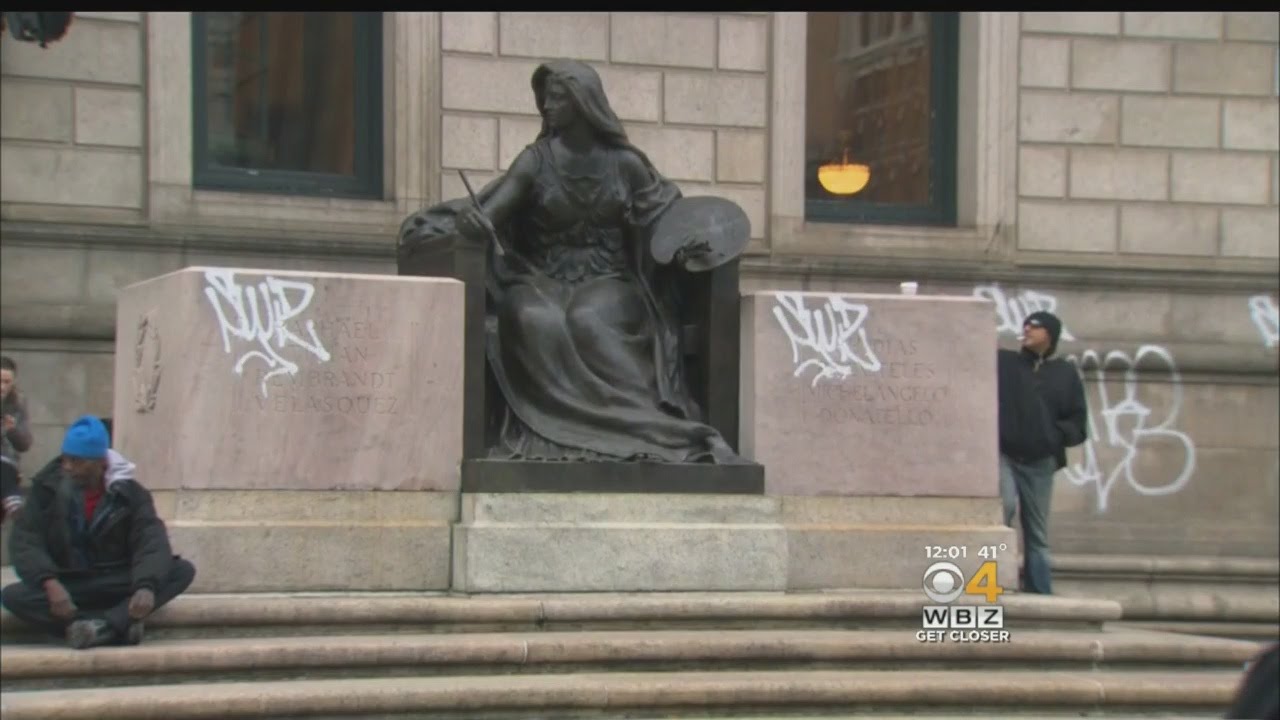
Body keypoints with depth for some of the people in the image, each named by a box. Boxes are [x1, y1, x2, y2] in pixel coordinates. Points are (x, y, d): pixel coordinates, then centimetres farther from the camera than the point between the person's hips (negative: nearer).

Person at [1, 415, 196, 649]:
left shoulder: (129, 492, -7)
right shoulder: (48, 486, -6)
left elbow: (152, 541, -20)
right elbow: (24, 540, -14)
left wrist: (146, 586, -41)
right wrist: (49, 583, -34)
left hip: (118, 583, 0)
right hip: (66, 585, 0)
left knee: (183, 571, -23)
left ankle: (101, 627, -38)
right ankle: (121, 626, -36)